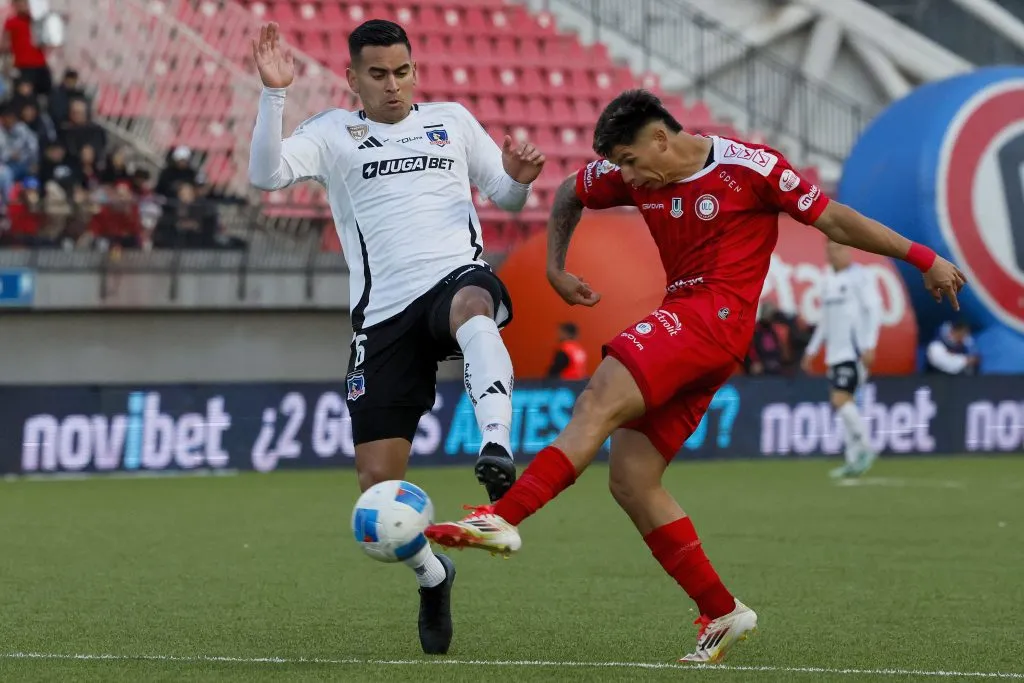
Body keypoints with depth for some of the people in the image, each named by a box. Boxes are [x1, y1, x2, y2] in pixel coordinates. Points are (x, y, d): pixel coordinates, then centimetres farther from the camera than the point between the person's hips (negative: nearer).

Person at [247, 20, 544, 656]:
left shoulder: (452, 120, 17)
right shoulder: (333, 134, 11)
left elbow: (505, 196, 22)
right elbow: (266, 174, -6)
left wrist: (519, 178, -2)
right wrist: (274, 95, -18)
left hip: (458, 276, -1)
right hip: (385, 313, 1)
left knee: (471, 307, -43)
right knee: (378, 484, -2)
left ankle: (497, 447, -59)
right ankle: (432, 575, 26)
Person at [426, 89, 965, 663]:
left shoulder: (750, 166, -7)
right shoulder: (630, 176, 10)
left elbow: (834, 220, -1)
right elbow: (569, 196, 29)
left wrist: (922, 258, 0)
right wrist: (555, 269, 18)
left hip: (717, 315, -8)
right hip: (682, 321, 8)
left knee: (599, 401, -26)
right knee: (630, 479, -1)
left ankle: (504, 519, -39)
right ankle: (722, 613, 4)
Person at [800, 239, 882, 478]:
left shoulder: (860, 277, -6)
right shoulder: (828, 280, 17)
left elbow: (874, 311, -11)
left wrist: (869, 346, -19)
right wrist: (812, 349, 22)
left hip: (854, 350, -8)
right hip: (835, 352, 8)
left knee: (840, 399, -17)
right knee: (844, 403, 5)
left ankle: (865, 448, -5)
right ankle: (853, 460, 7)